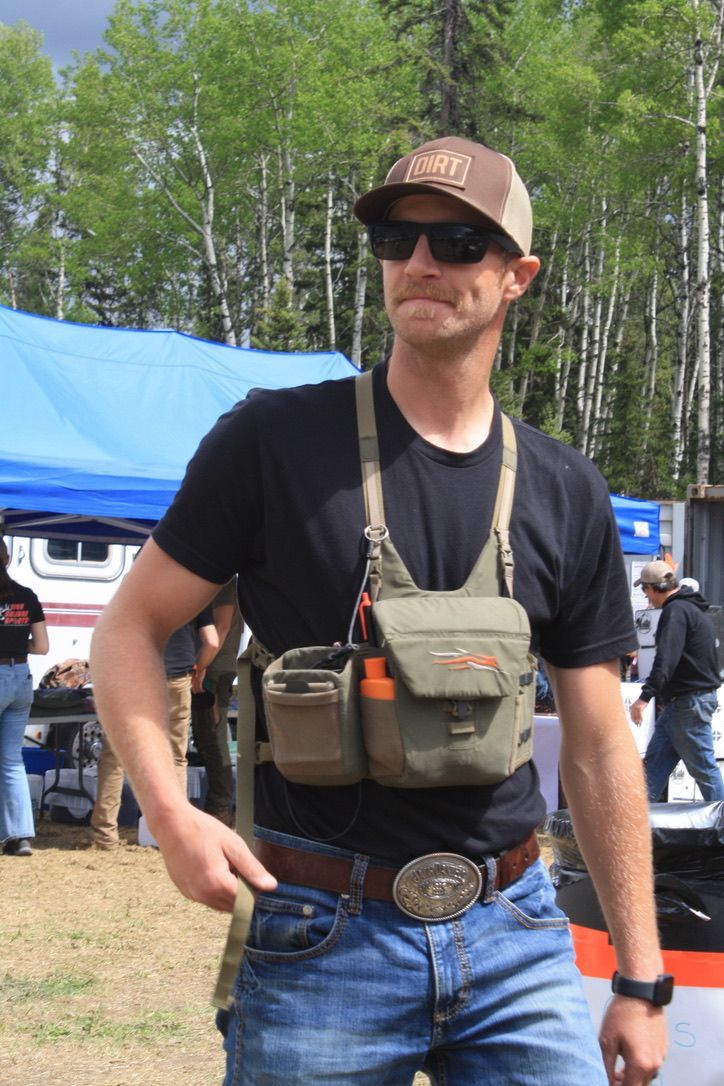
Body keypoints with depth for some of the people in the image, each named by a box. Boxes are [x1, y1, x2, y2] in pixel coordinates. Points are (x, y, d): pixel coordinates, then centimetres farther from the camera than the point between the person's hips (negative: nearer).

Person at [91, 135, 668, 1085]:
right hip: (322, 935, -2)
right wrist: (169, 812, -17)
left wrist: (640, 981, 8)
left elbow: (599, 744, 9)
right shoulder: (274, 439, -3)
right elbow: (130, 628, 0)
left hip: (516, 935, 3)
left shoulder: (565, 493, 6)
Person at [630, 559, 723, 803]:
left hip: (689, 701, -11)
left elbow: (666, 657, -28)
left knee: (703, 768, -5)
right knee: (655, 762, 10)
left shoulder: (676, 611, -16)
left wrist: (646, 695, -34)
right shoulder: (692, 607, 18)